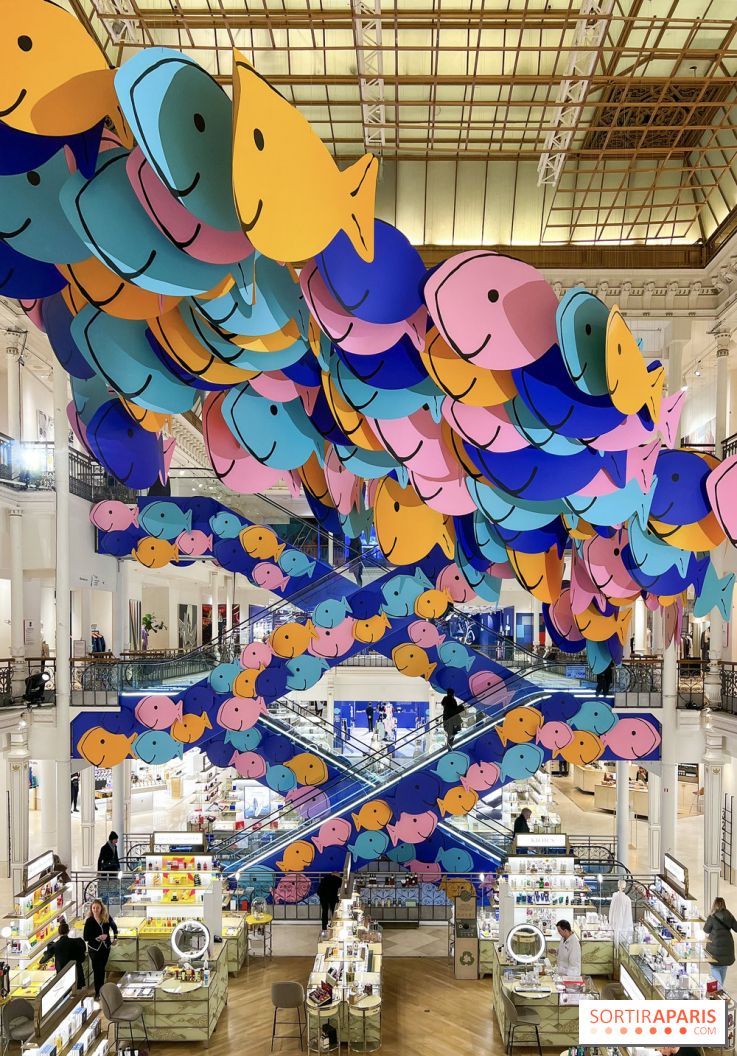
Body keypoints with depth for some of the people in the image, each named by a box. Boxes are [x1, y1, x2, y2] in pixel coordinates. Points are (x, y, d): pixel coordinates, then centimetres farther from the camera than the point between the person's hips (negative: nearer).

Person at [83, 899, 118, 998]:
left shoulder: (107, 918, -9)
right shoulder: (89, 921, -17)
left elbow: (114, 927, 12)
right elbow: (85, 937, -16)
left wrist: (115, 937, 5)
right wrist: (97, 938, -24)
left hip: (106, 947, 3)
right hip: (94, 949, -3)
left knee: (102, 969, 16)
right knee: (97, 970, 1)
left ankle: (101, 989, 30)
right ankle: (97, 992, 11)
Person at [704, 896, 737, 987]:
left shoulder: (712, 917, -15)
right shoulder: (729, 916, -4)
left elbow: (706, 930, -4)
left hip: (715, 946, -5)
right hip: (727, 945, 5)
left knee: (714, 967, 7)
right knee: (723, 967, 20)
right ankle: (721, 987, 32)